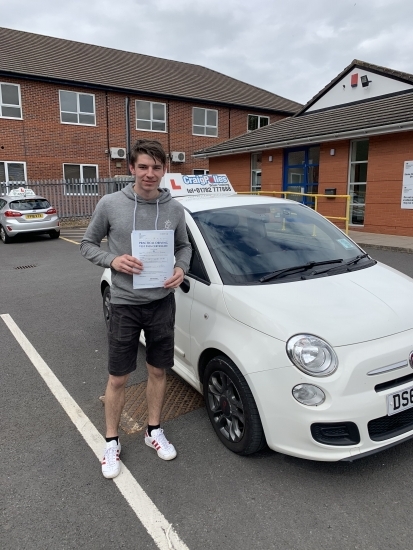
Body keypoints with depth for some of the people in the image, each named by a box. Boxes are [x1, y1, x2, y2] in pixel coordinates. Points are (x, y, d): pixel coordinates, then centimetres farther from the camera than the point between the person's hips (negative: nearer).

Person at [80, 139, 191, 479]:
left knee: (158, 371, 15)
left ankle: (154, 431, 37)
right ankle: (112, 441, 30)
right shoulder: (110, 204, -8)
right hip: (124, 304, -2)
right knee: (118, 378, 8)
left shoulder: (175, 209, -2)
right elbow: (88, 244, 1)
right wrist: (112, 260, -18)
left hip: (162, 302, 3)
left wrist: (182, 268, -9)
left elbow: (184, 245, 12)